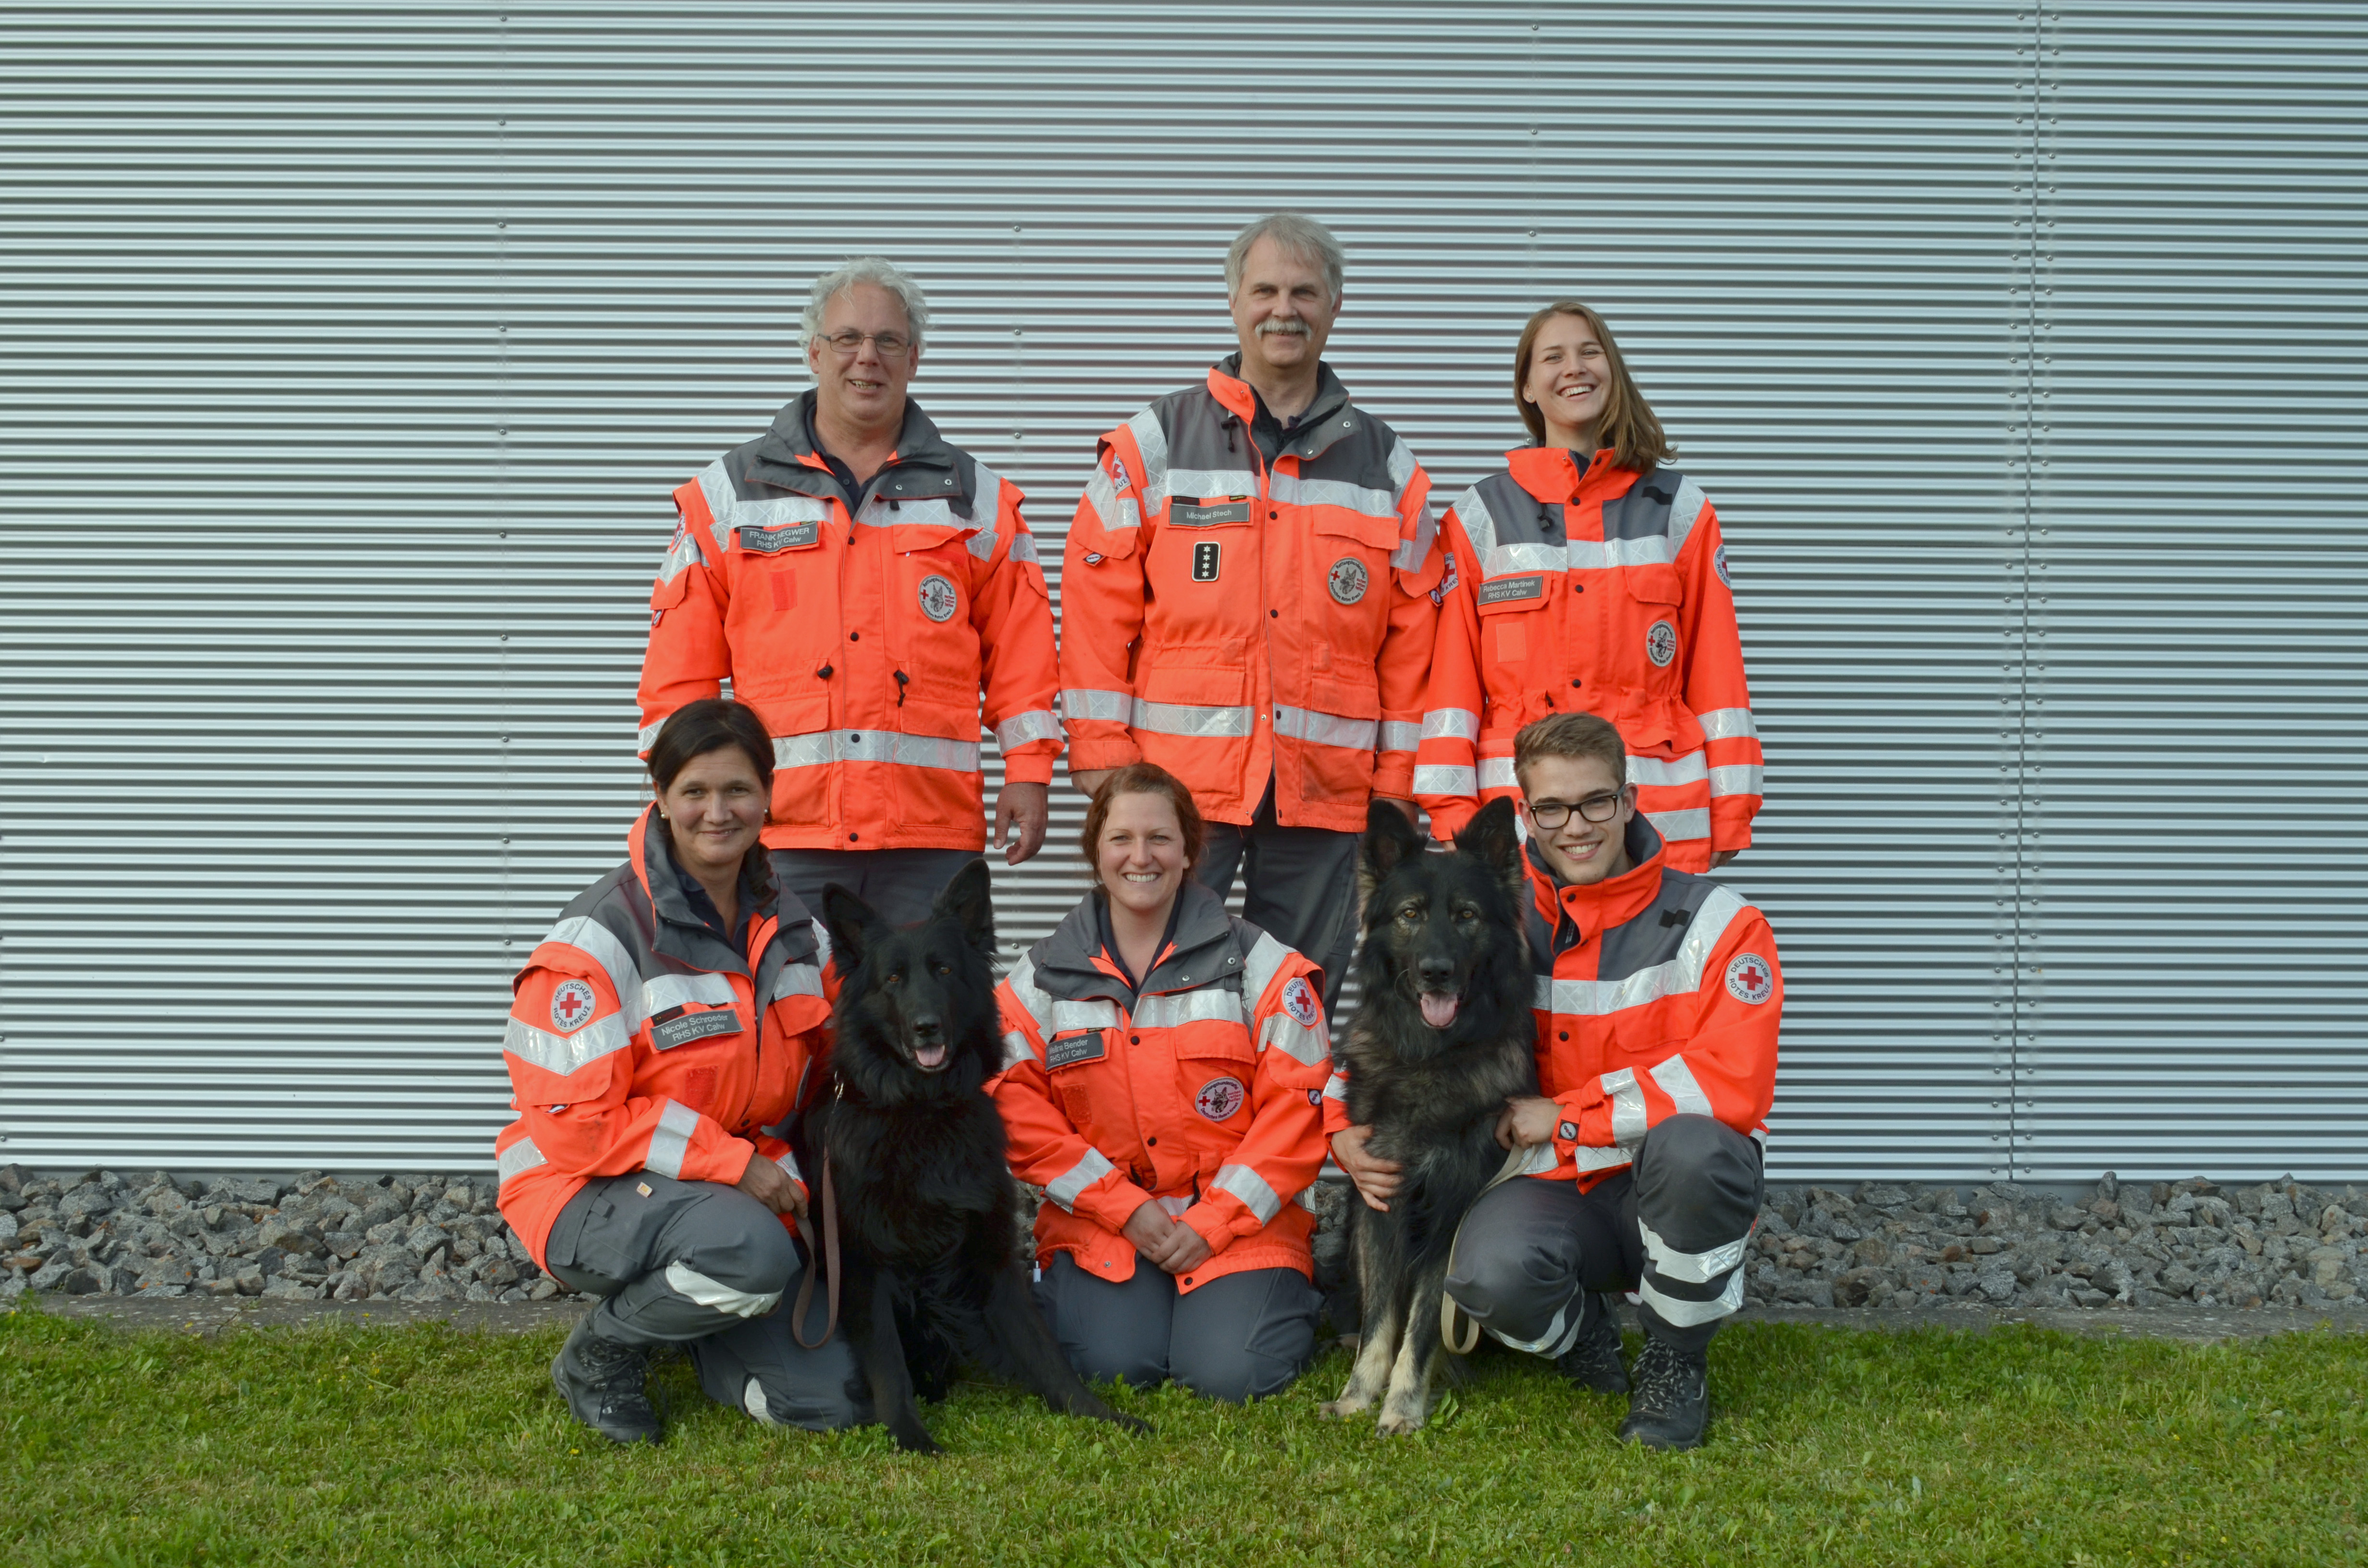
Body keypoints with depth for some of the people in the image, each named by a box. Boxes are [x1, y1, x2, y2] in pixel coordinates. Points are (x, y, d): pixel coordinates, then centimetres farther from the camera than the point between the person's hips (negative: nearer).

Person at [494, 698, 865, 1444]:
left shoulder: (791, 926, 6)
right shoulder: (601, 936, -15)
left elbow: (811, 1077, 17)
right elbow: (574, 1118, -18)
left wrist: (786, 1183, -3)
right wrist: (731, 1165, -20)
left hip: (751, 1189, 6)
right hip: (592, 1192, -6)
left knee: (834, 1397, -10)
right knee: (753, 1252, -37)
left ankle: (681, 1313, 19)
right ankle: (598, 1353, -7)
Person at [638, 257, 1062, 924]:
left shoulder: (975, 497, 13)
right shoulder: (729, 493, 10)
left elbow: (1020, 654, 12)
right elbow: (679, 668, 8)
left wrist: (1027, 772, 2)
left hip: (930, 836, 1)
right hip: (782, 828, 0)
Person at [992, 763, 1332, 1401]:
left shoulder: (1258, 964, 2)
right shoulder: (1040, 980, 6)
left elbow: (1297, 1106, -3)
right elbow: (1020, 1114, -1)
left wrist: (1215, 1222, -11)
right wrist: (1124, 1207, -11)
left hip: (1240, 1221, -1)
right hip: (1100, 1223, 1)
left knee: (1231, 1371, -22)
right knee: (1115, 1360, -23)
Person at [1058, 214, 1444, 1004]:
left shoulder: (1387, 465, 11)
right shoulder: (1153, 446, 5)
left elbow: (1412, 634, 10)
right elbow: (1098, 609, 1)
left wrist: (1398, 779, 5)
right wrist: (1101, 759, -5)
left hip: (1324, 790, 2)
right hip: (1175, 780, -2)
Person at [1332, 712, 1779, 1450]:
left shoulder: (1714, 922, -5)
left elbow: (1731, 1082, -17)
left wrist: (1565, 1115, -15)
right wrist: (1346, 1129, -7)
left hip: (1667, 1195, -1)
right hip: (1553, 1190, 1)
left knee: (1689, 1145, -38)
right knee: (1490, 1273, -33)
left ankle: (1675, 1365, -8)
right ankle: (1579, 1330, 8)